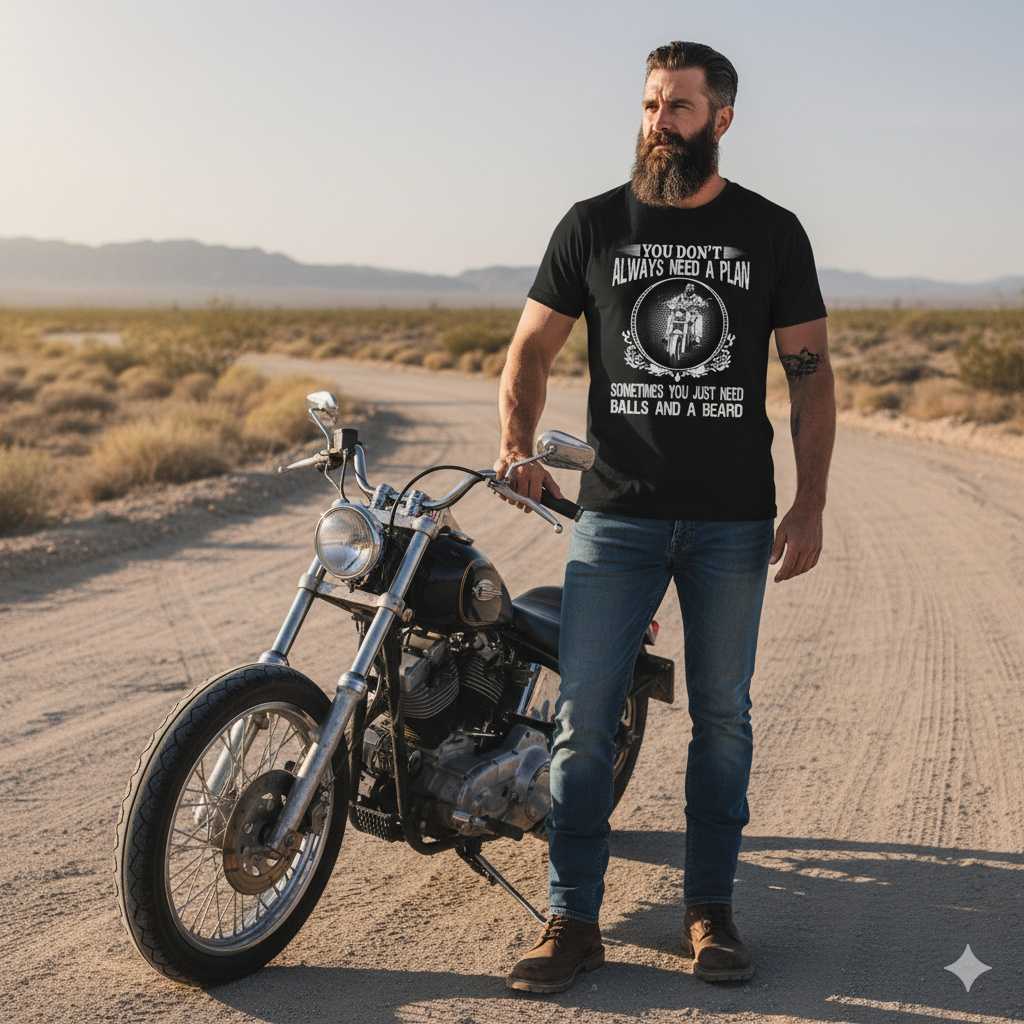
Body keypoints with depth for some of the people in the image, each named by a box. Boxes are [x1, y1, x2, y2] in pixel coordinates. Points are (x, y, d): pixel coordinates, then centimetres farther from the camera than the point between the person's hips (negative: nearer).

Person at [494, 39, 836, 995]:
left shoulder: (771, 232, 4)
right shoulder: (593, 224, 4)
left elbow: (809, 371, 5)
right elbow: (531, 347, 7)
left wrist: (809, 504, -3)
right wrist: (516, 447, -12)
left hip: (734, 521, 0)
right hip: (616, 513, 0)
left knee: (721, 717, 8)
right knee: (582, 719, -3)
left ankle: (709, 910, 21)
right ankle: (573, 919, 7)